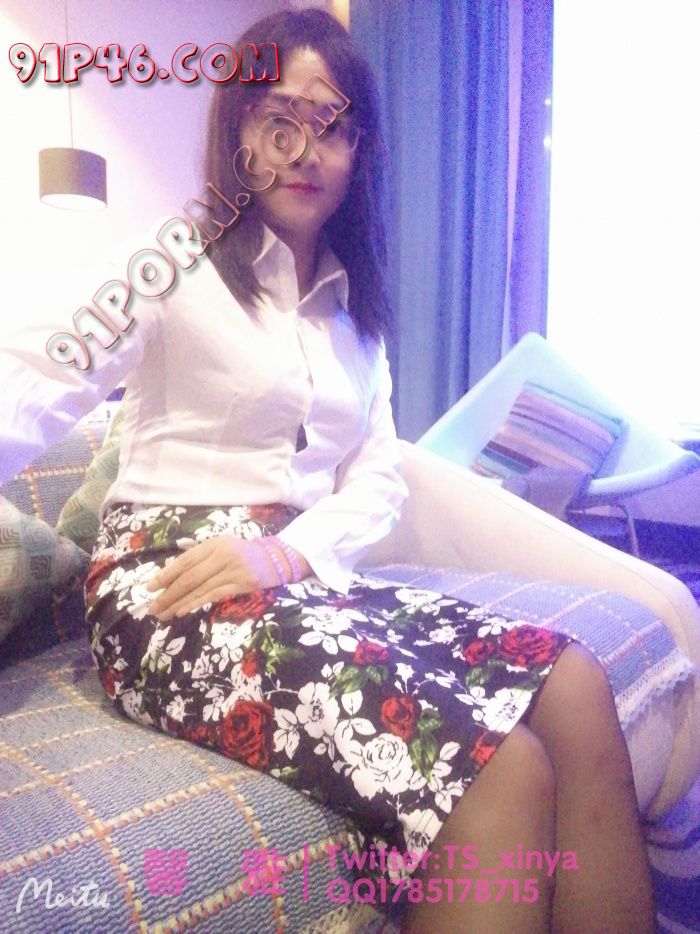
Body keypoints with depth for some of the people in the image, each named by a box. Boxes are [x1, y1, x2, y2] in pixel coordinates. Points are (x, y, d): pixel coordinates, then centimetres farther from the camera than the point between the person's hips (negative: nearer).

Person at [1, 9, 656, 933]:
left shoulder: (352, 303, 18)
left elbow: (379, 477, 10)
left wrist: (288, 552, -11)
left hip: (311, 575, 6)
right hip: (172, 591, -5)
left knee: (571, 682, -18)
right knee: (499, 766, -26)